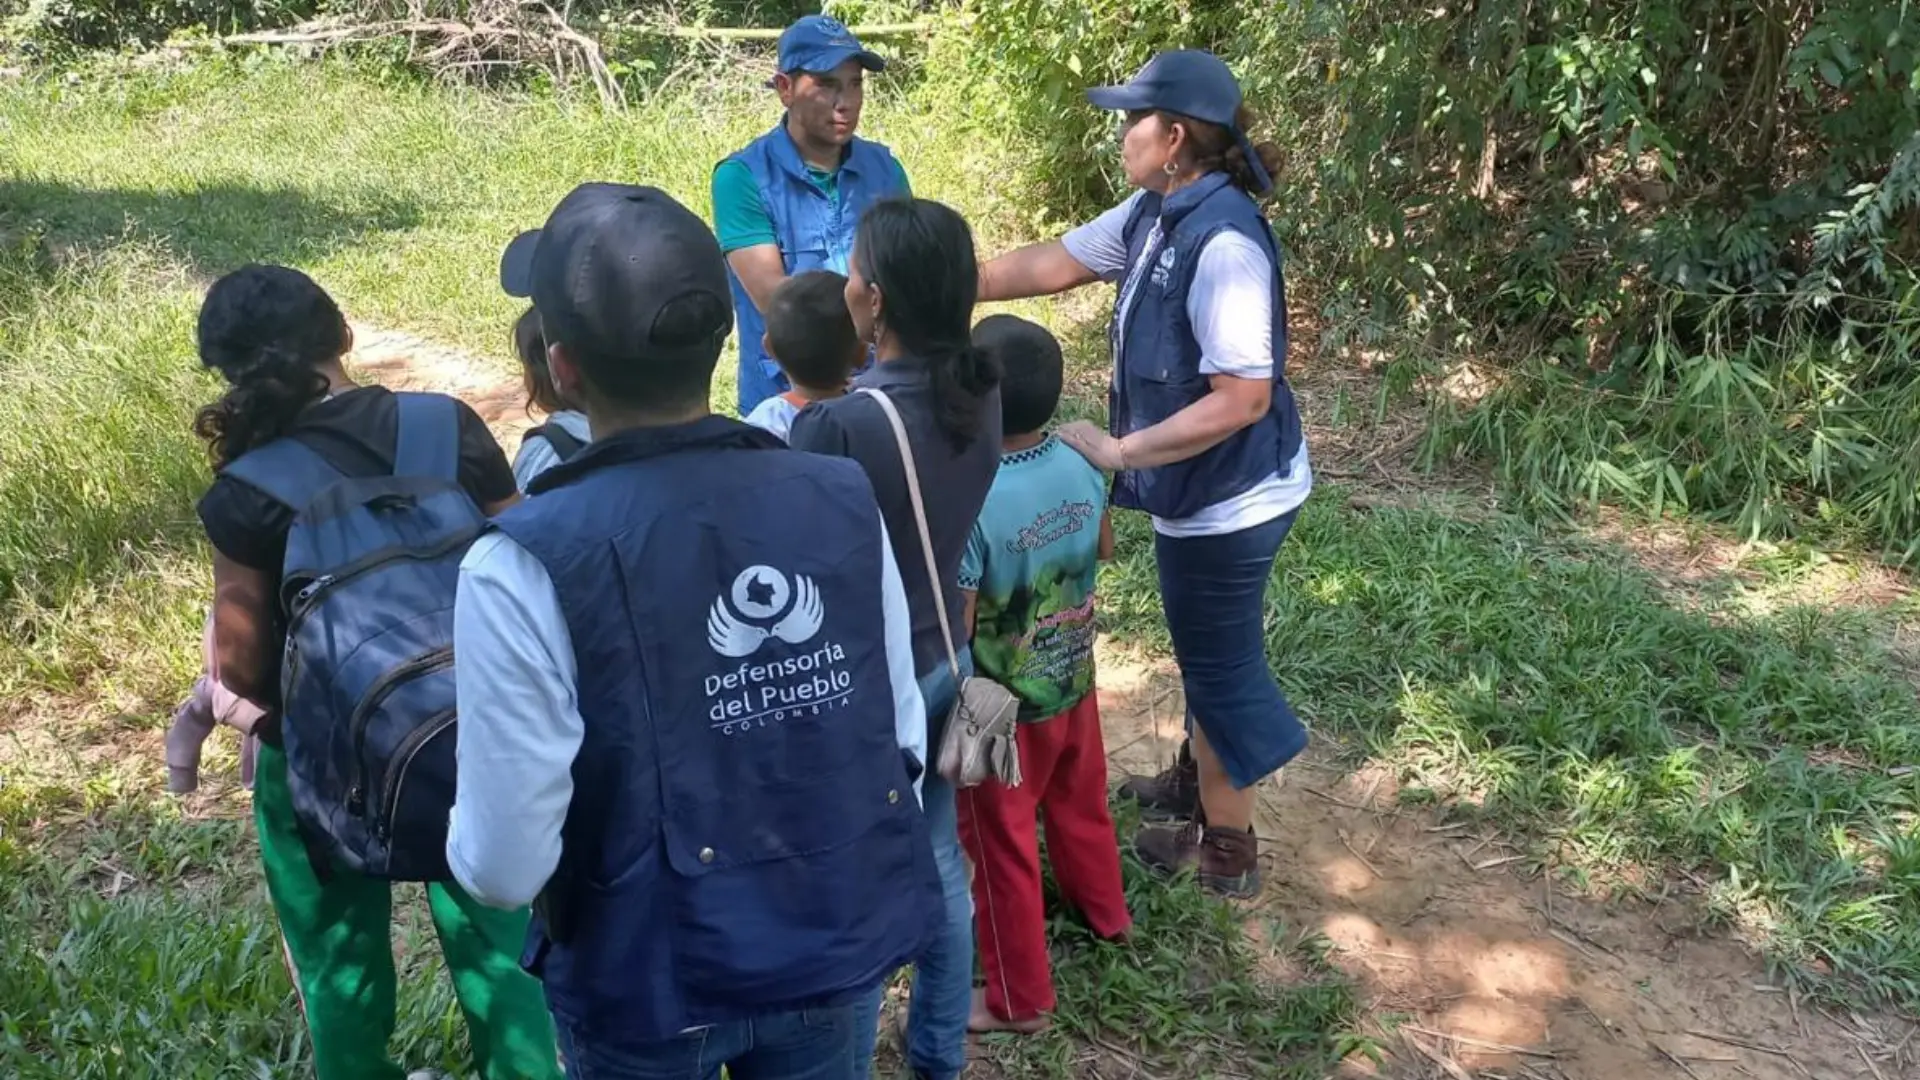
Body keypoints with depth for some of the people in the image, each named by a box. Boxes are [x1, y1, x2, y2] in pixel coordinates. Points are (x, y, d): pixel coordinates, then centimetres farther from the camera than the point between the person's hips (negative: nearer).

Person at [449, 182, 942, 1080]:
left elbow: (505, 867, -19)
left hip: (652, 982, -3)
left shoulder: (525, 567, -25)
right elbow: (905, 741, -2)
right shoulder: (845, 502, -12)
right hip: (836, 939, 3)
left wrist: (467, 837, 3)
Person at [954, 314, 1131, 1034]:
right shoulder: (1082, 467, -12)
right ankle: (1105, 912, 55)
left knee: (1002, 848, 12)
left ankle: (1020, 999, 28)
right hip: (1074, 686, 6)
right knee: (1081, 804, 30)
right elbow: (1104, 549, 7)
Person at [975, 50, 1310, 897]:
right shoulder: (1155, 213, 0)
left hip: (1231, 499, -9)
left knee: (1220, 662, 8)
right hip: (1201, 490, 9)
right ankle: (1194, 781, 49)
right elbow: (1054, 263, 8)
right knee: (1205, 651, 26)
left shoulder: (1223, 242, -29)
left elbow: (1242, 398, -30)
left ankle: (1226, 849, 27)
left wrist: (1117, 452, -26)